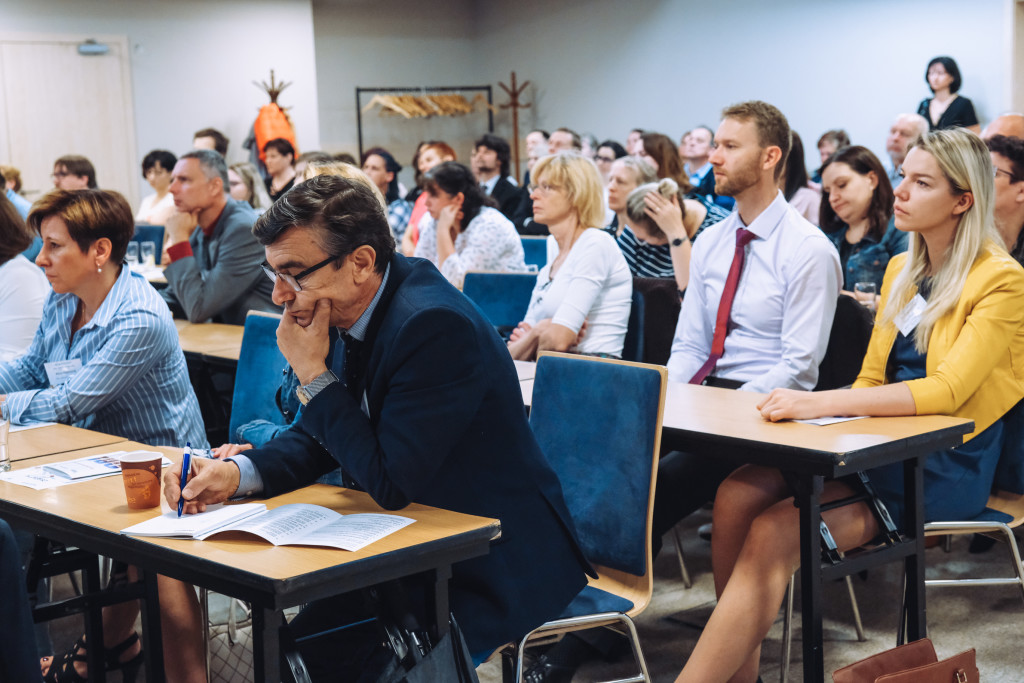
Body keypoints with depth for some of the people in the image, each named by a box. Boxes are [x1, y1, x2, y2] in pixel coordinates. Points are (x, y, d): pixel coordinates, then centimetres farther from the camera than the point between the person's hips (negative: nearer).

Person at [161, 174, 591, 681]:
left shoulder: (434, 325, -28)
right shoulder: (358, 312, 0)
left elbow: (391, 484, -25)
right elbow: (320, 438, 10)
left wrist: (313, 373, -21)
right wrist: (236, 472, -8)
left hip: (499, 569, -8)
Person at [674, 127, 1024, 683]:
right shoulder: (901, 269, 15)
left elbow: (945, 391, -20)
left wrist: (824, 402, -29)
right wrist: (822, 410, -6)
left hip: (945, 466, -7)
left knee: (773, 534, -26)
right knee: (738, 494, -20)